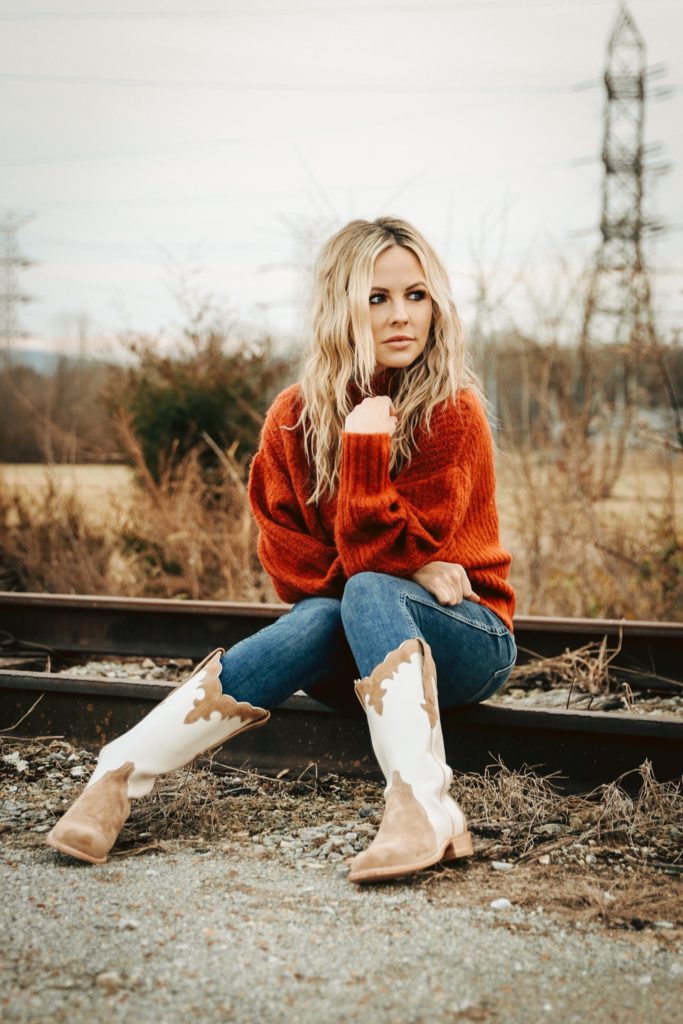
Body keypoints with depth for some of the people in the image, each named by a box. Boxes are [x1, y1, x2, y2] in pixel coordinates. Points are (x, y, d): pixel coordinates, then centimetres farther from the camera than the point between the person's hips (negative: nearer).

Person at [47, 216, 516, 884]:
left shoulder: (454, 414, -13)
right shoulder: (295, 417, -4)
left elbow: (377, 556, -19)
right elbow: (290, 563, -5)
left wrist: (367, 442, -29)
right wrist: (407, 569, -15)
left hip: (466, 640, -2)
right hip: (354, 652, 2)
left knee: (367, 593, -32)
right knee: (317, 618, -32)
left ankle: (422, 808, -49)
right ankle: (116, 780, -36)